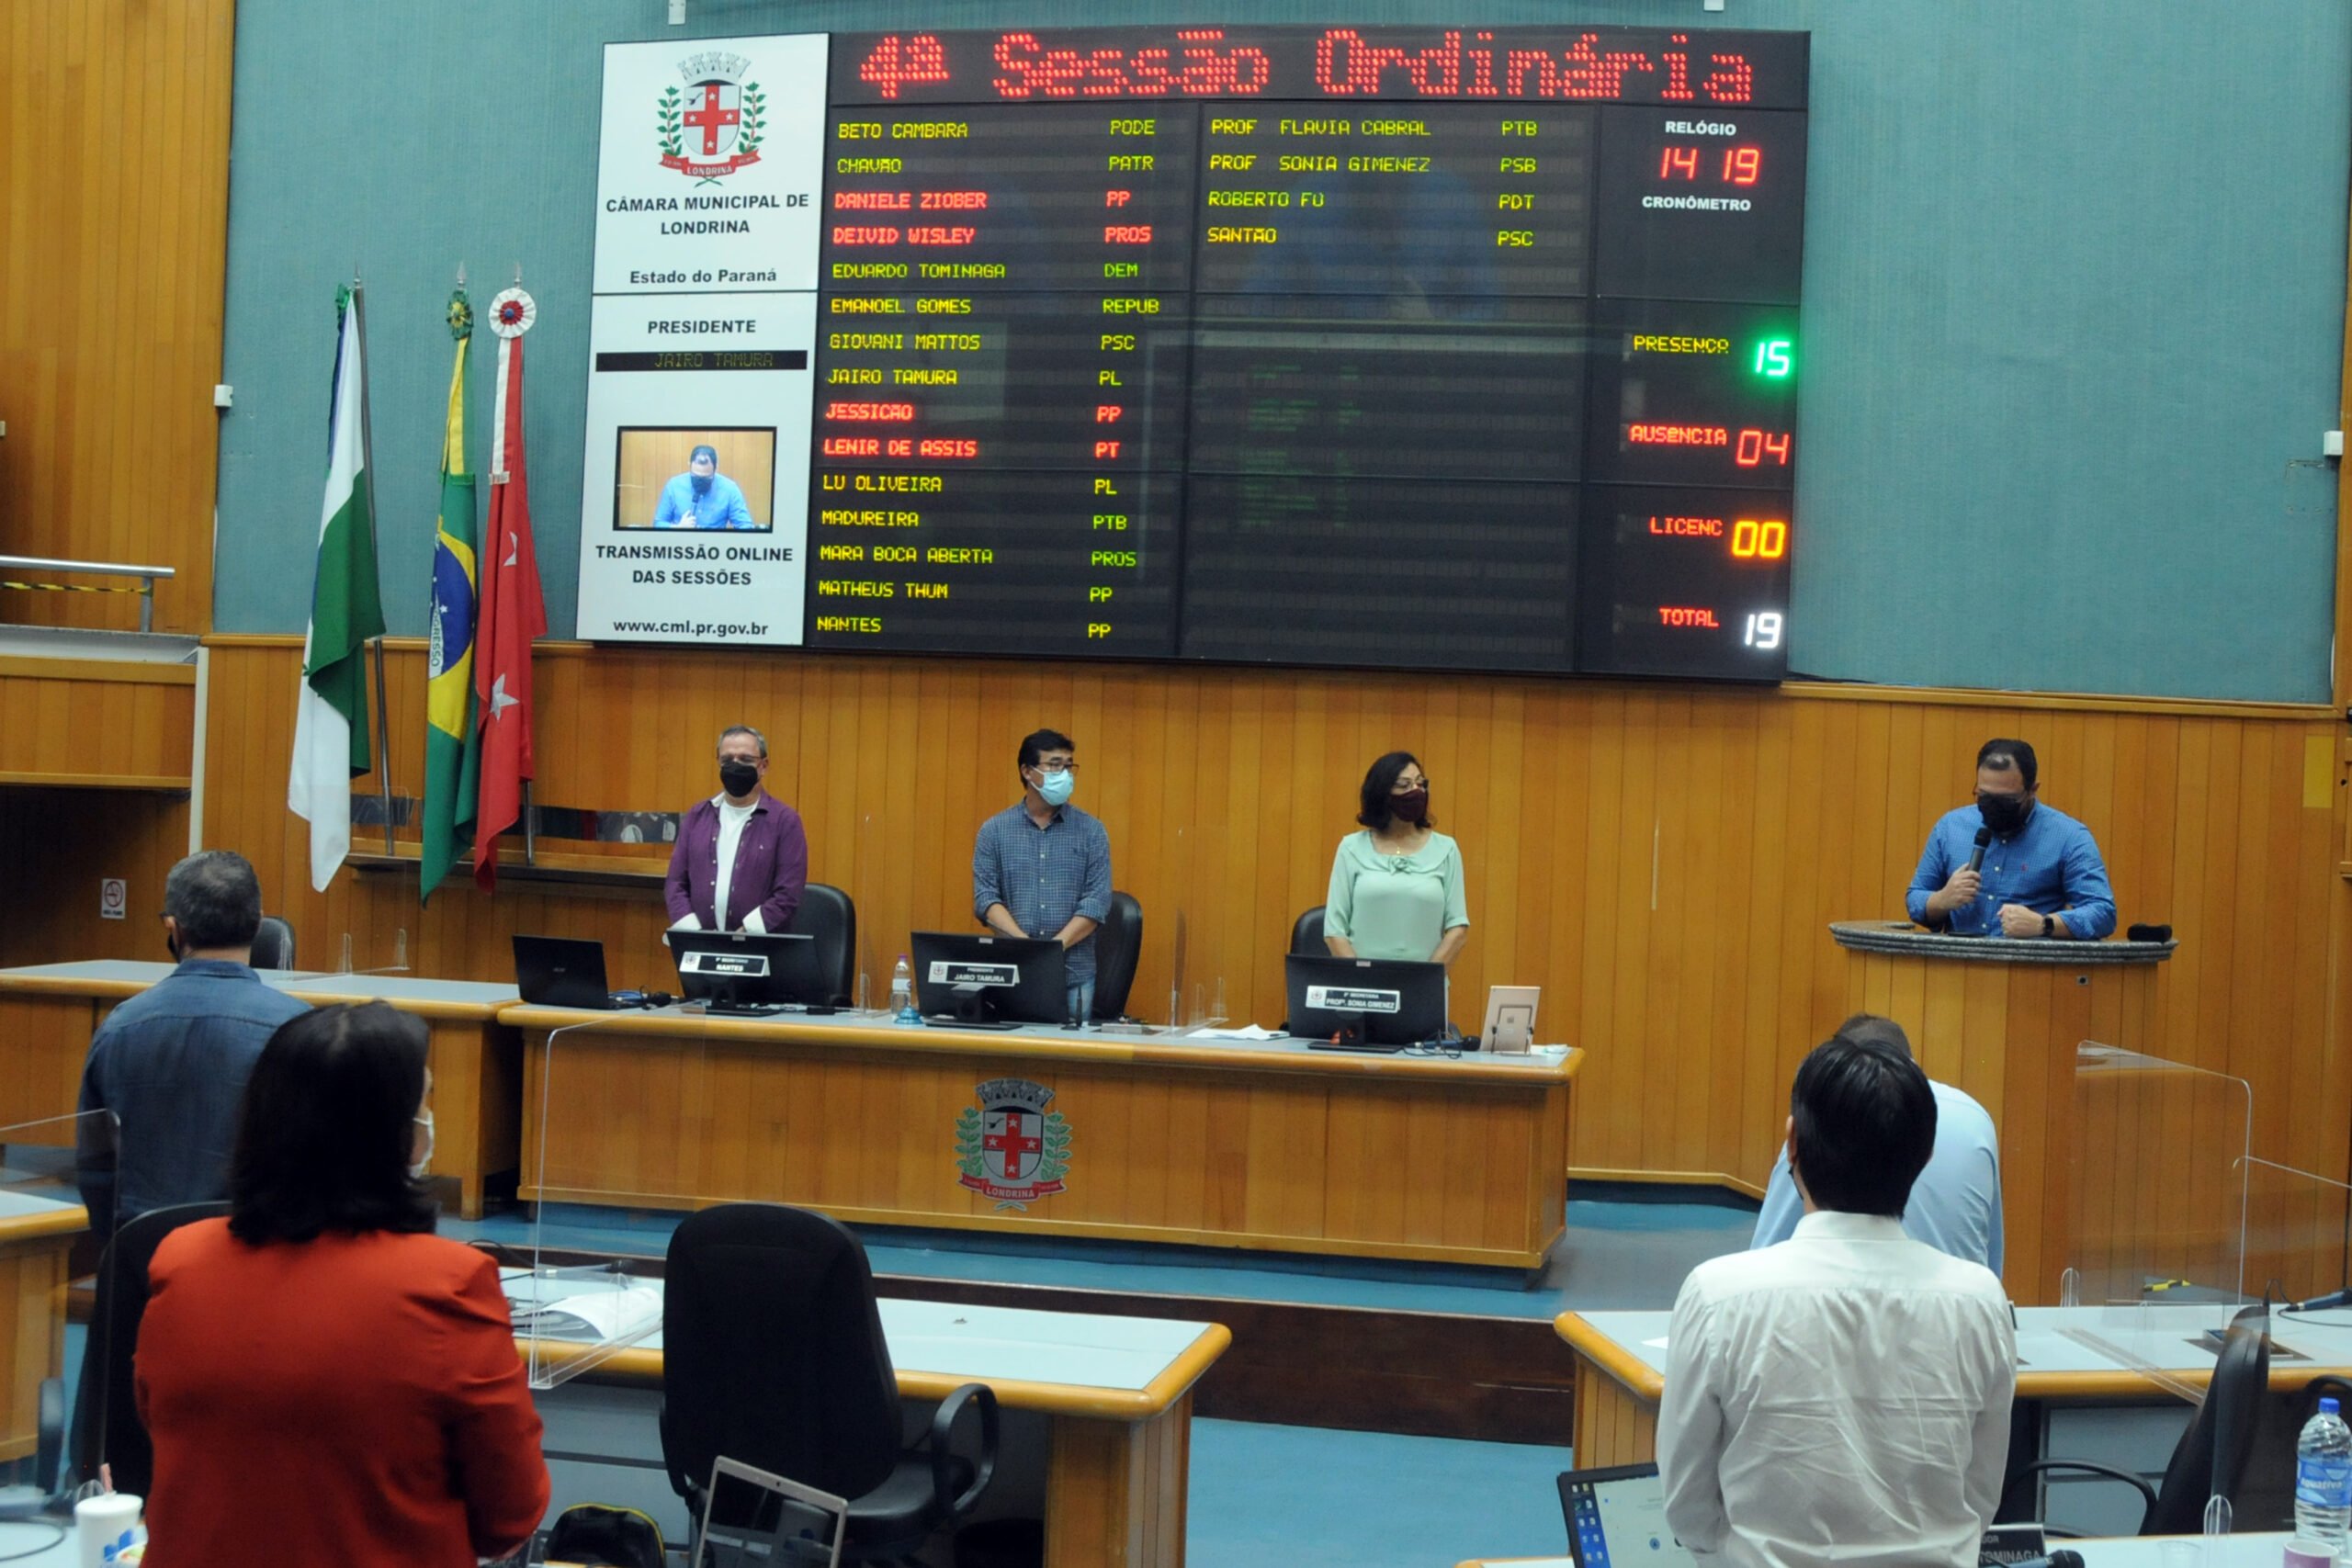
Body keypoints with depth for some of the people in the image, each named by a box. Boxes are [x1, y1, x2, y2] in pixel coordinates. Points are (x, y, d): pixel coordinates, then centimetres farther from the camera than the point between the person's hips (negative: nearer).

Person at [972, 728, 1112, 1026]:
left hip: (1074, 974, 0)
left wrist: (1055, 946, -15)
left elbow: (1097, 900, -2)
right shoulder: (994, 831, 6)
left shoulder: (1090, 831, 5)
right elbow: (986, 898, -1)